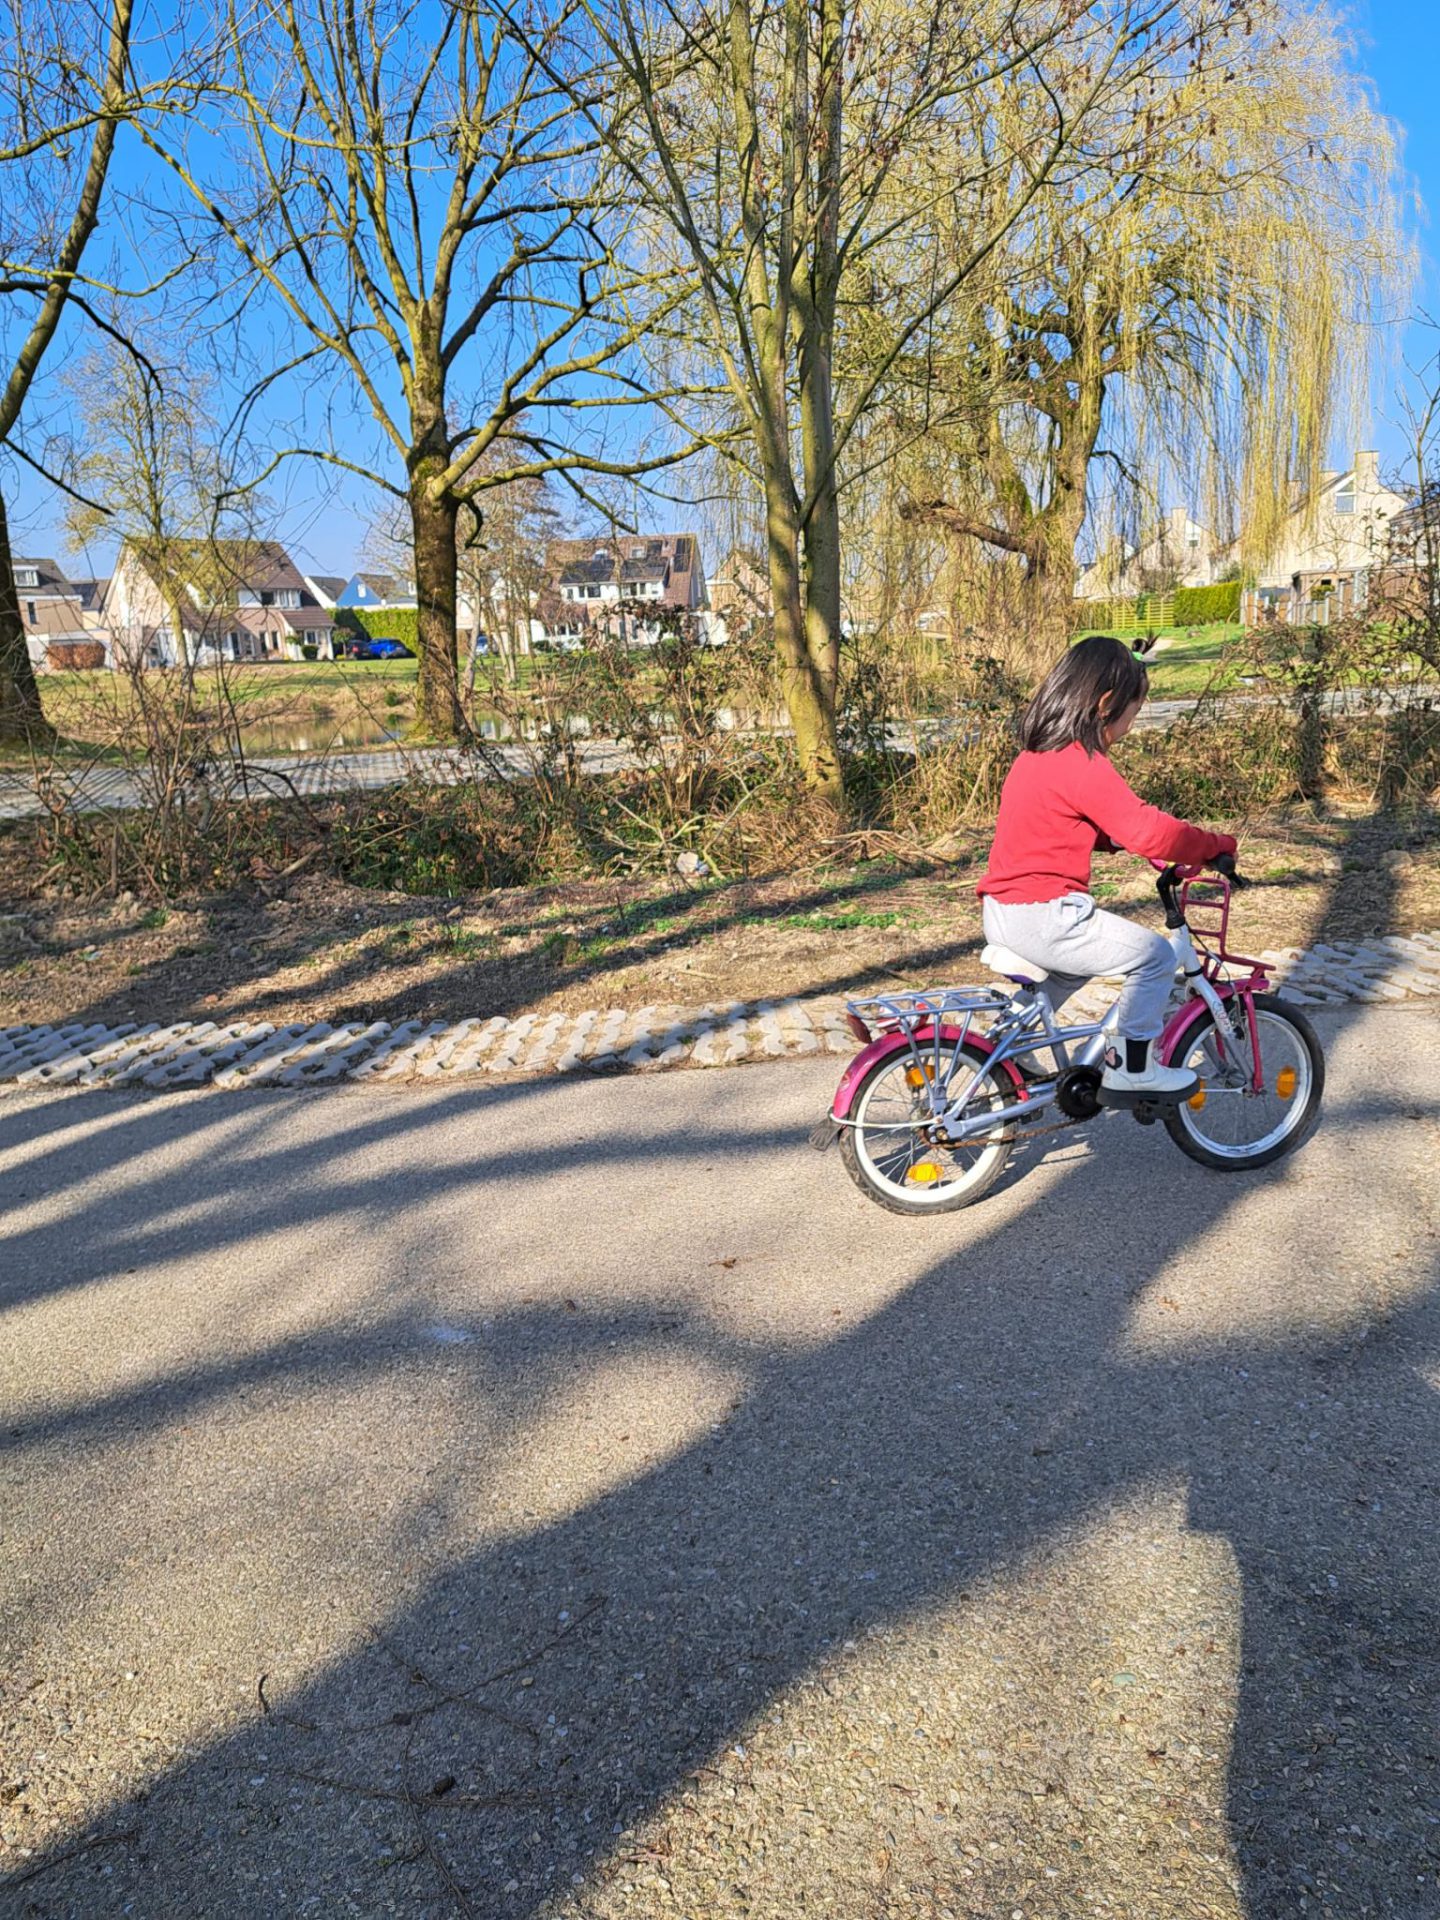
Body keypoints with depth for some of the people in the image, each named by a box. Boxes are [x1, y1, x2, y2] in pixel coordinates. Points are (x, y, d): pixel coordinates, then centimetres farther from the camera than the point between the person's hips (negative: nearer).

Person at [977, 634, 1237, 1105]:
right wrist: (1214, 846, -9)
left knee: (1075, 963, 34)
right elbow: (1147, 831, -23)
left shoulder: (1038, 753, 14)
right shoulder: (1083, 765, -17)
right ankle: (1131, 1071, 7)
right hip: (1041, 918, -10)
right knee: (1154, 955, -2)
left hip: (1002, 908, 10)